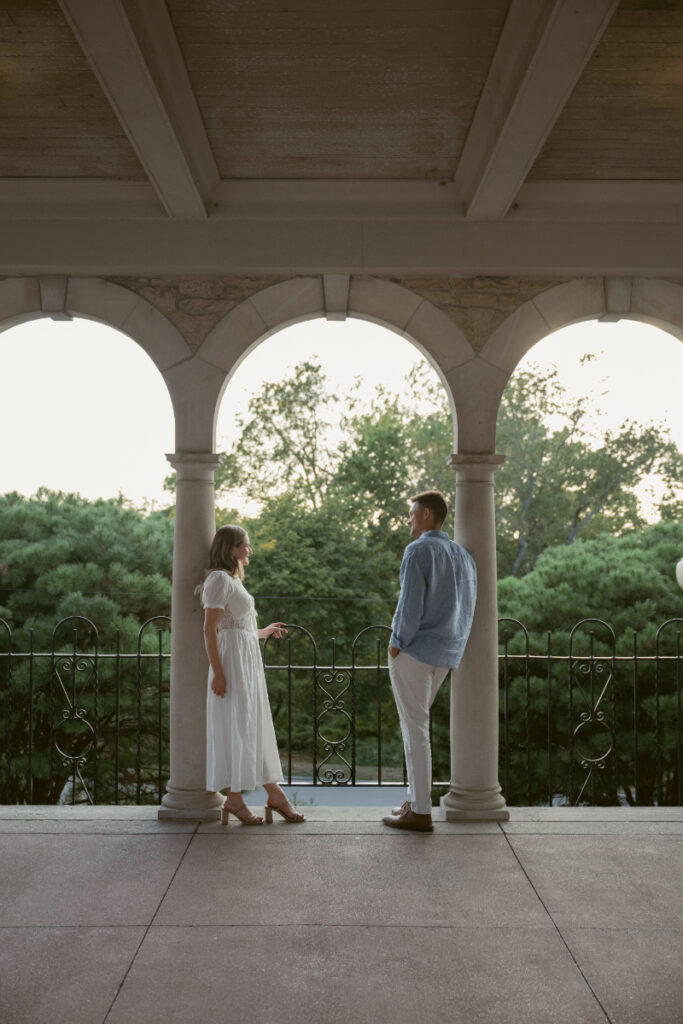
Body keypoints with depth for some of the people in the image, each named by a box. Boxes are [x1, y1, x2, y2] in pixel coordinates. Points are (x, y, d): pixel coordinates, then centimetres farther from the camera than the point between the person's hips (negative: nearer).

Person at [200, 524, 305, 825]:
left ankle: (275, 795, 16)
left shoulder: (234, 580, 19)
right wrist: (217, 673, -21)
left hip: (249, 662, 10)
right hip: (231, 662, -10)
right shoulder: (219, 579, -11)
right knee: (233, 728, -3)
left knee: (257, 727, 11)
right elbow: (210, 630, -17)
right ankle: (233, 798, 6)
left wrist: (264, 632, 32)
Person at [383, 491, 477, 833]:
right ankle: (416, 799, 21)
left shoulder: (419, 550, -11)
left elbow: (411, 603, -18)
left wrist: (397, 644, -8)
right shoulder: (463, 555, 12)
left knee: (415, 727, -2)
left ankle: (421, 812, 1)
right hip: (446, 654, 8)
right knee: (416, 724, 18)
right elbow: (467, 608, 13)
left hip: (414, 650, -8)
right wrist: (452, 648, 15)